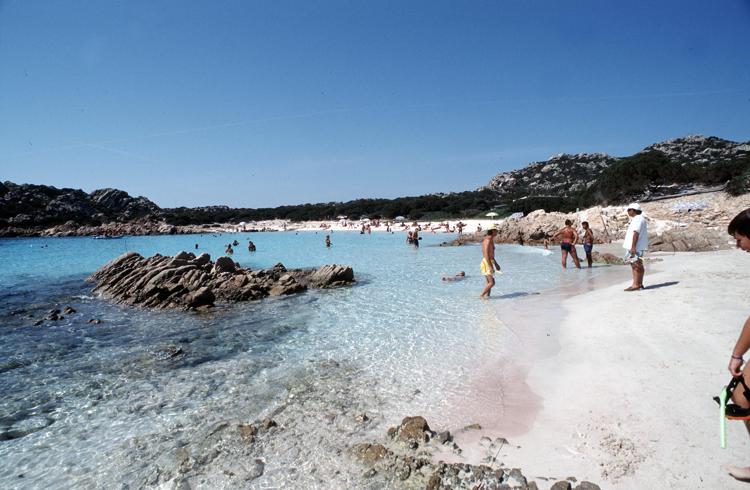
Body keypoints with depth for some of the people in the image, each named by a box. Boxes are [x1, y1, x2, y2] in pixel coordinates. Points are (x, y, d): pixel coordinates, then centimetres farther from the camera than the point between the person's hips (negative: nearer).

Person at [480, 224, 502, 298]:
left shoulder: (490, 239, 16)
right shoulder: (488, 240, -16)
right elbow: (486, 254, -22)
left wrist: (496, 263, 27)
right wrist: (490, 266, -25)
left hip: (489, 262, 10)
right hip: (487, 263, -10)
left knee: (489, 282, 12)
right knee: (492, 283, -11)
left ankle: (487, 296, 14)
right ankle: (482, 295, -6)